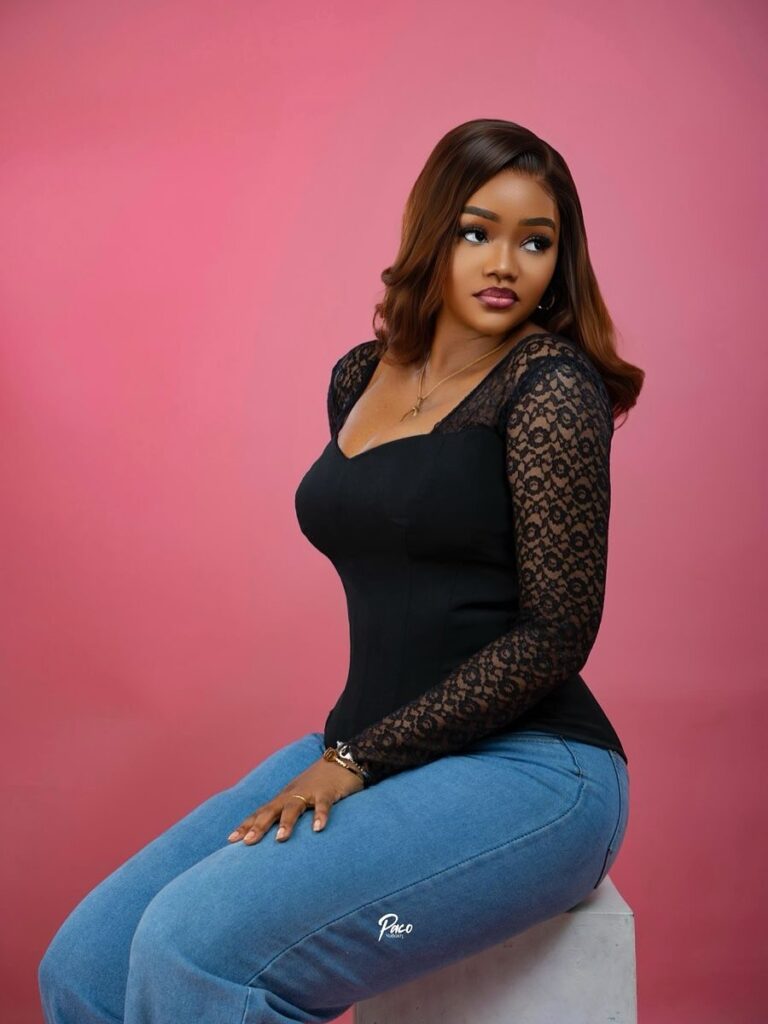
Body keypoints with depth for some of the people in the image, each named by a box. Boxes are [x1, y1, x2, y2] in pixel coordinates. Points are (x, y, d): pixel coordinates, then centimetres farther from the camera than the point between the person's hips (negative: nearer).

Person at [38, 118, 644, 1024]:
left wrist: (357, 760, -14)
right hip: (365, 755, 7)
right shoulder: (359, 377, 10)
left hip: (528, 771, -6)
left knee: (196, 948, -25)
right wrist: (340, 755, 15)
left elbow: (556, 632, -15)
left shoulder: (551, 387, -10)